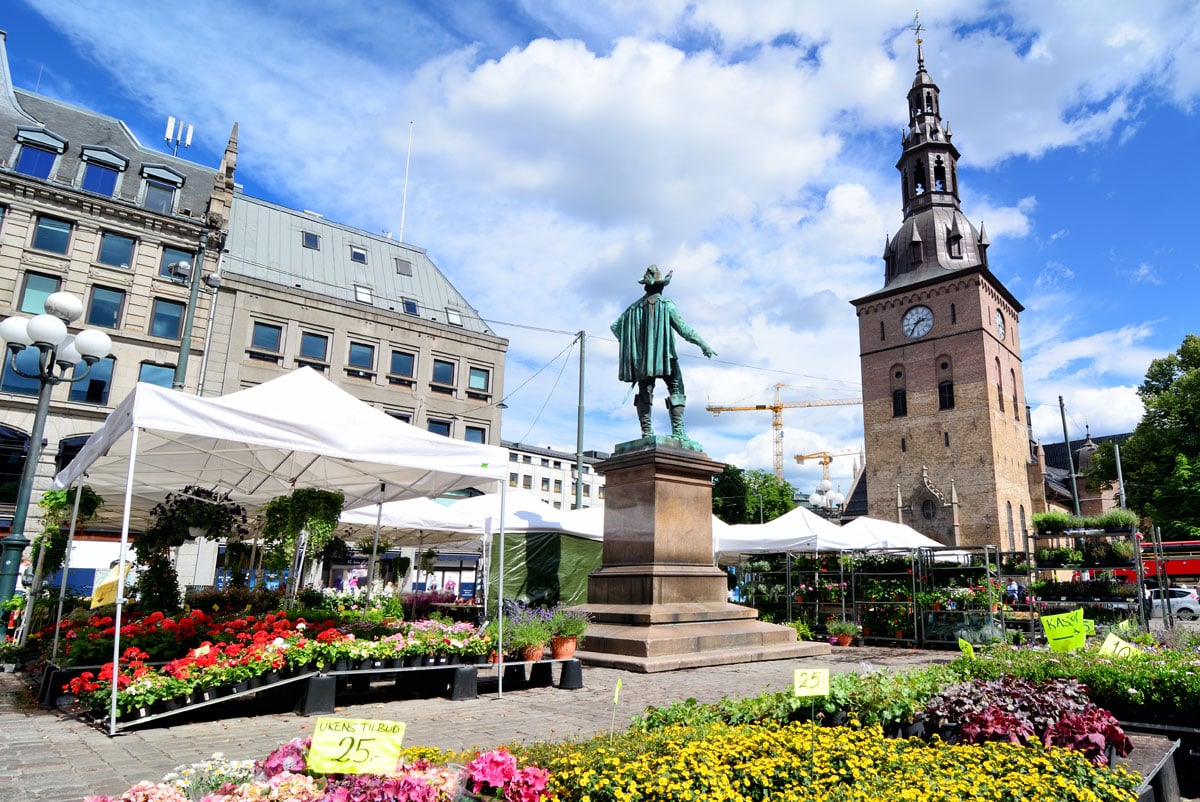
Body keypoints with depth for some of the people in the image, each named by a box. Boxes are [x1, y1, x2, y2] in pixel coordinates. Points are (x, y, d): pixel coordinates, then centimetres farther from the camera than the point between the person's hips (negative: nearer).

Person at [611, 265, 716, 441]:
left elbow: (615, 326, 11)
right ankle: (677, 430, -11)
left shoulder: (635, 307, 12)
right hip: (664, 355, -4)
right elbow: (684, 329, -7)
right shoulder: (666, 304, -2)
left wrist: (629, 344, 22)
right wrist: (704, 345, -1)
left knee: (645, 392, 6)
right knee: (676, 390, -1)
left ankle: (646, 431, 0)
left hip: (641, 358, 4)